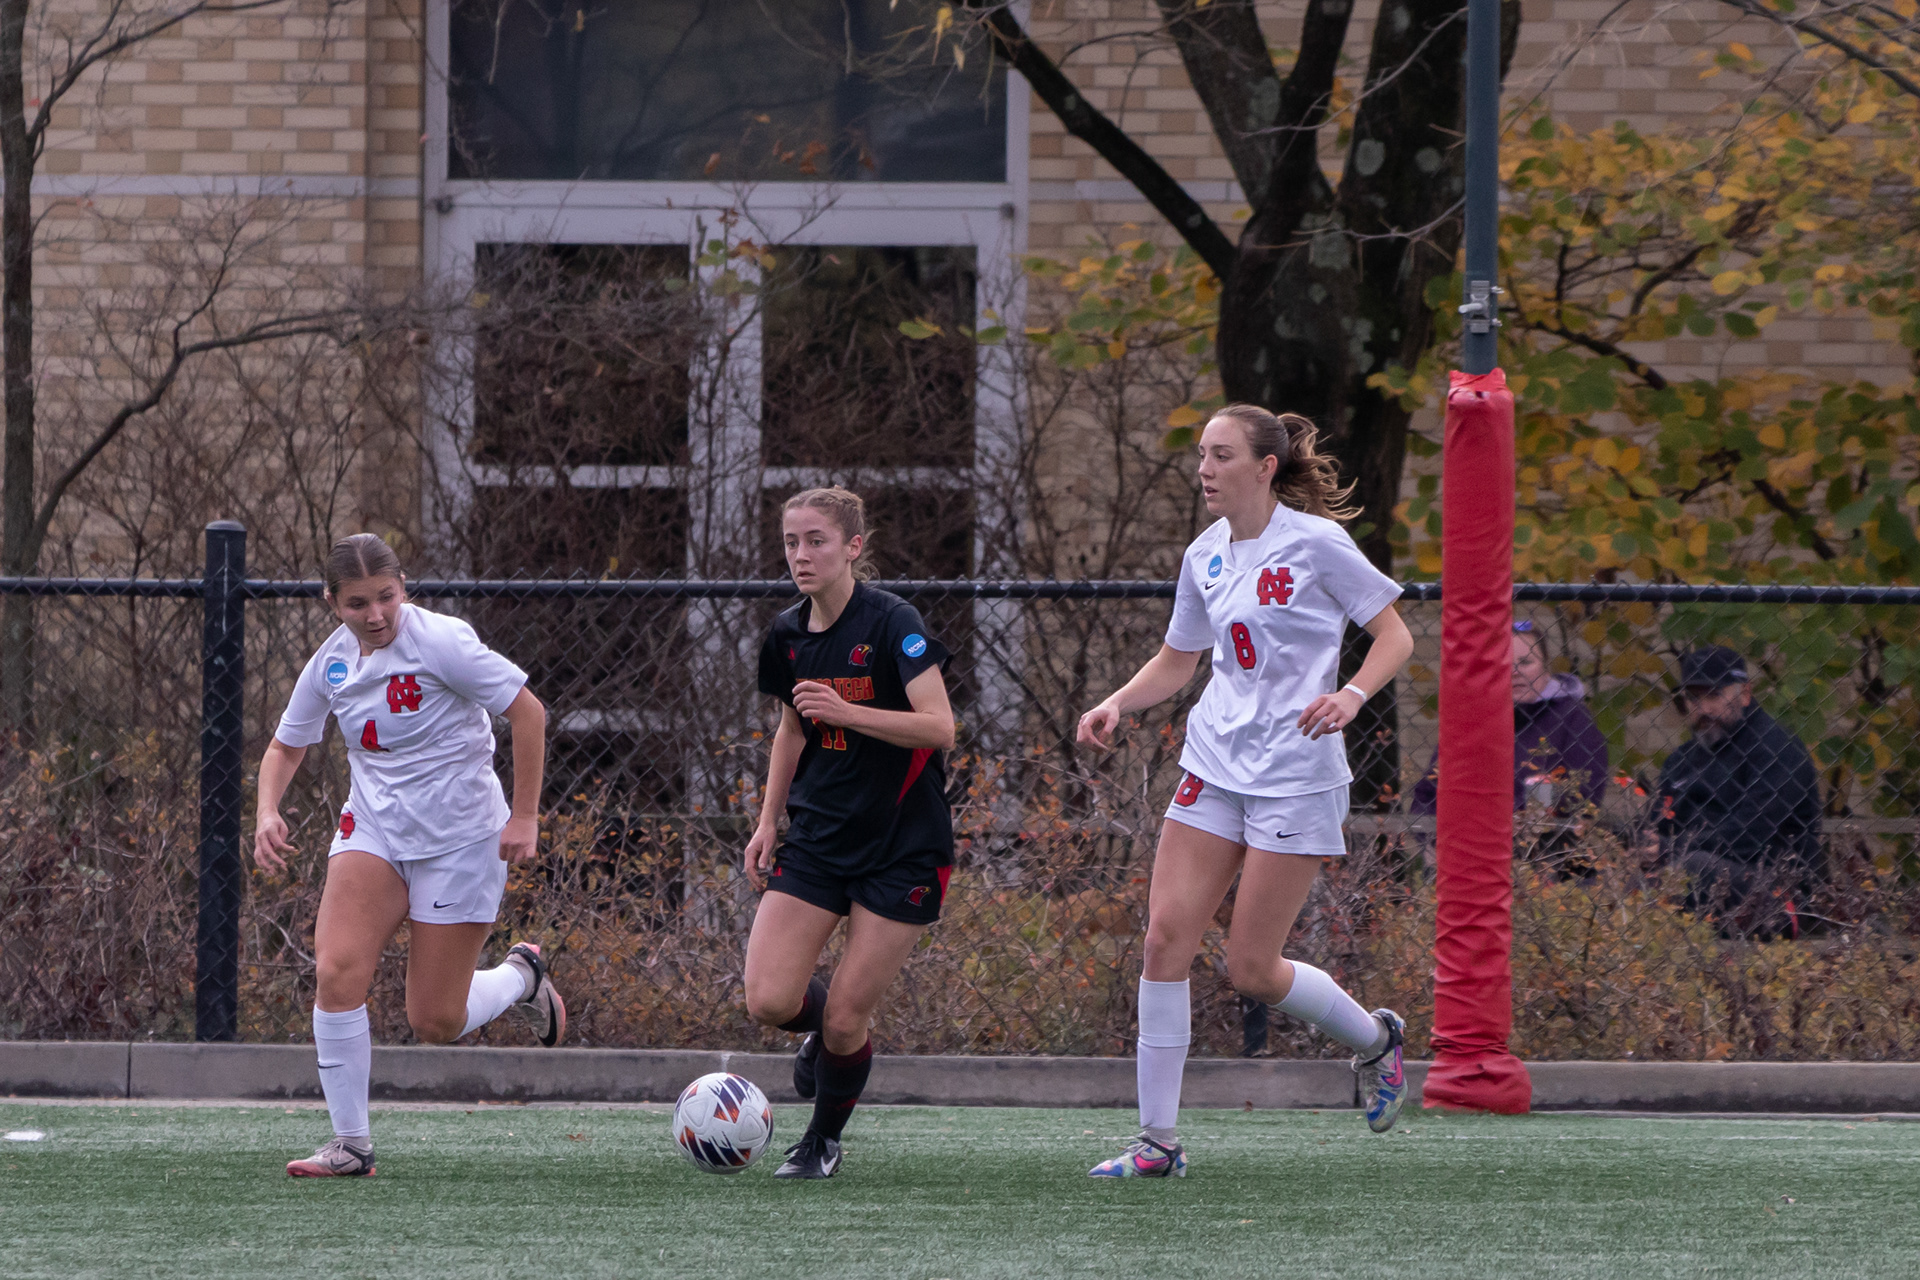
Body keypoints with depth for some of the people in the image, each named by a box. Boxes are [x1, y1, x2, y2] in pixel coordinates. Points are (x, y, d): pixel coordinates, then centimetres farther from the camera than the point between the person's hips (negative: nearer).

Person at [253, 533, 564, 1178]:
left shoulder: (440, 641, -18)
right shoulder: (332, 663, 0)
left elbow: (528, 711, -14)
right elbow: (286, 746, 15)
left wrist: (524, 815, -14)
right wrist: (267, 813, -4)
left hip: (460, 838, -5)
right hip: (373, 829, 5)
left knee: (436, 1022, -2)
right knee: (336, 971, -18)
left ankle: (521, 975, 31)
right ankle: (351, 1143, -8)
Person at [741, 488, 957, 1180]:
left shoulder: (892, 623, -15)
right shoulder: (788, 635, 5)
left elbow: (938, 728, -23)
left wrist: (845, 711, -32)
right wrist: (768, 822, 15)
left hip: (903, 844, -5)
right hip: (819, 833, 5)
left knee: (845, 1020, -5)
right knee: (769, 1000, -11)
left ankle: (825, 1138, 22)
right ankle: (826, 1029, 25)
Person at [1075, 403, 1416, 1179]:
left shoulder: (1315, 542, -9)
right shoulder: (1205, 556, 9)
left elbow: (1395, 635, -4)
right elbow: (1176, 662, 20)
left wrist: (1351, 695, -22)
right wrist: (1117, 704, 3)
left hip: (1295, 777, -6)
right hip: (1214, 766, 6)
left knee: (1252, 970, -5)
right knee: (1165, 937, -6)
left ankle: (1375, 1041, 25)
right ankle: (1157, 1141, -1)